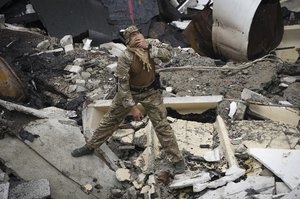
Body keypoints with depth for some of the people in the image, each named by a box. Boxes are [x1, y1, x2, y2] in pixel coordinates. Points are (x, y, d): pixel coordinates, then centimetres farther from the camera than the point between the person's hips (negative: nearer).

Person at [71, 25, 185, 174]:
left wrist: (148, 48, -35)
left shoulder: (151, 43, -16)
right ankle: (90, 147, 33)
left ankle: (177, 160, 10)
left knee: (162, 125, -1)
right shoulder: (125, 58, -28)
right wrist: (132, 107, -22)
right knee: (110, 120, 13)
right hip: (129, 91, -1)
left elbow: (168, 54, -25)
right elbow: (122, 85, -24)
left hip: (150, 92, 1)